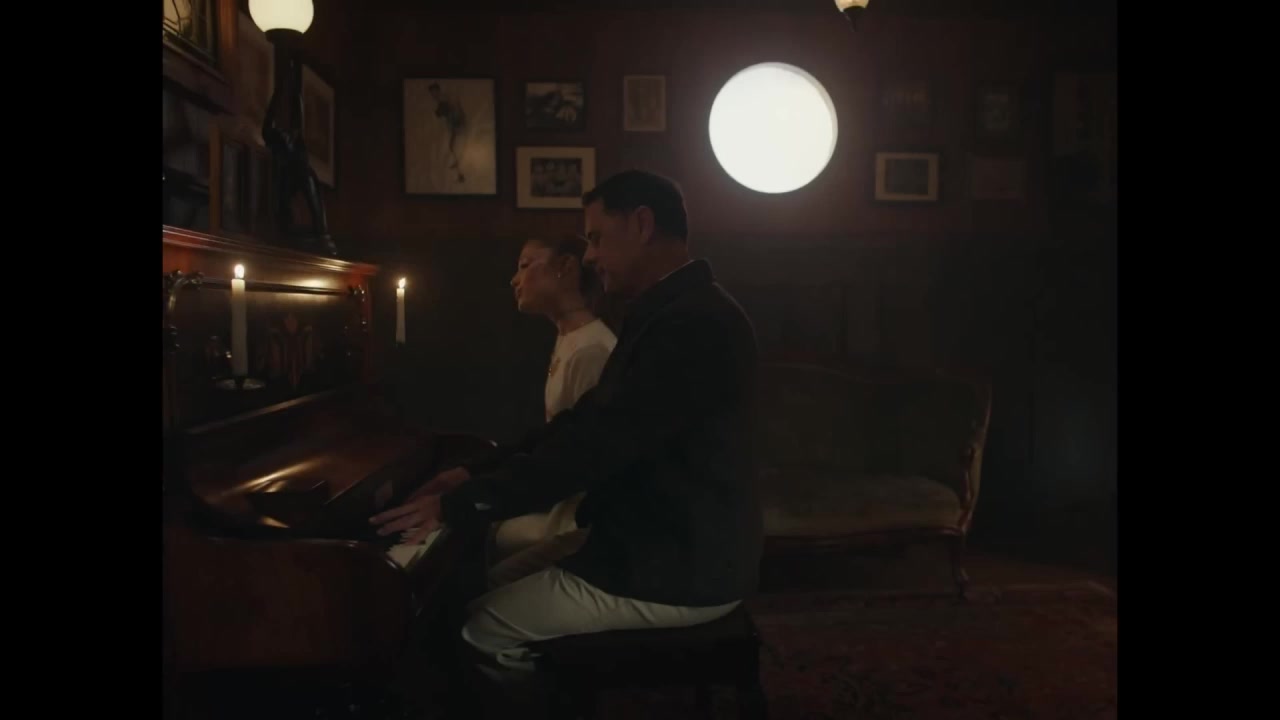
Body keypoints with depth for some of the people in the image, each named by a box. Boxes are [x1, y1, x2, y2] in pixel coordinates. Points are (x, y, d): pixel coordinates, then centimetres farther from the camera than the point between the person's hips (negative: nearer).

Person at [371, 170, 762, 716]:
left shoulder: (693, 321, -22)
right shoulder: (672, 311, 12)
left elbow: (598, 443, -27)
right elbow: (585, 421, 14)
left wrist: (461, 505, -22)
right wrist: (478, 475, 9)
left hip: (677, 572, -10)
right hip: (670, 546, 10)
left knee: (480, 627, -4)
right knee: (494, 578, 17)